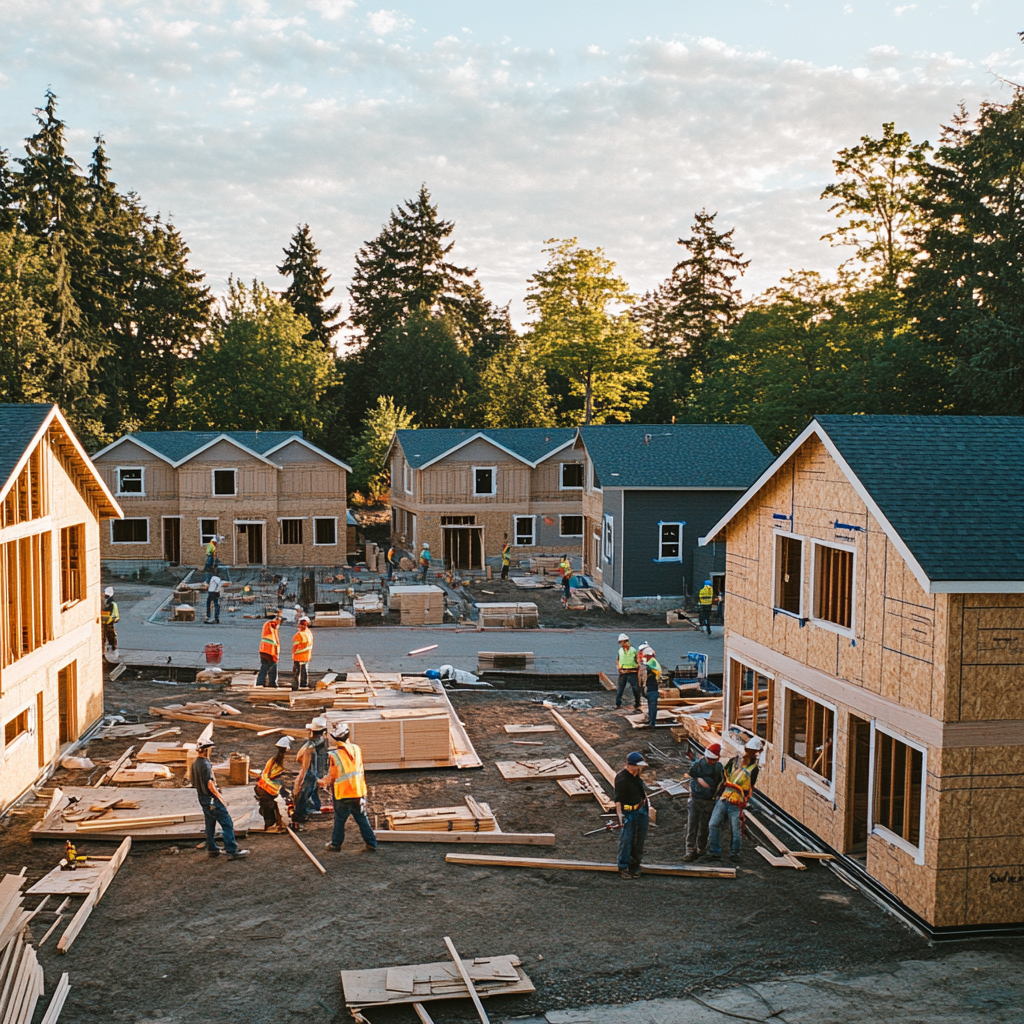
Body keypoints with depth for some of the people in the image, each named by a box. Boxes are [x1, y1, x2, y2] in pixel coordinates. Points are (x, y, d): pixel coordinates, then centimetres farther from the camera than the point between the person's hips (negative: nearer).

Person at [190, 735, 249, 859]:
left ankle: (212, 849, 29)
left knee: (210, 824, 20)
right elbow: (210, 784, -25)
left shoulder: (194, 763, 6)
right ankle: (232, 852, -6)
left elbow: (190, 778, 21)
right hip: (212, 799, -10)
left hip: (203, 798, 10)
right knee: (227, 824, -5)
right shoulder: (205, 764, -22)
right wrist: (219, 796, -15)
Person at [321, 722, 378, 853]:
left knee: (339, 820, 13)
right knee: (362, 819, 15)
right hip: (359, 792, 4)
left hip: (343, 794, -3)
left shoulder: (335, 755, -16)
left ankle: (336, 844, 25)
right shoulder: (356, 749, -3)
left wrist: (324, 782, 15)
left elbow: (332, 776, -4)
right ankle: (371, 843, 19)